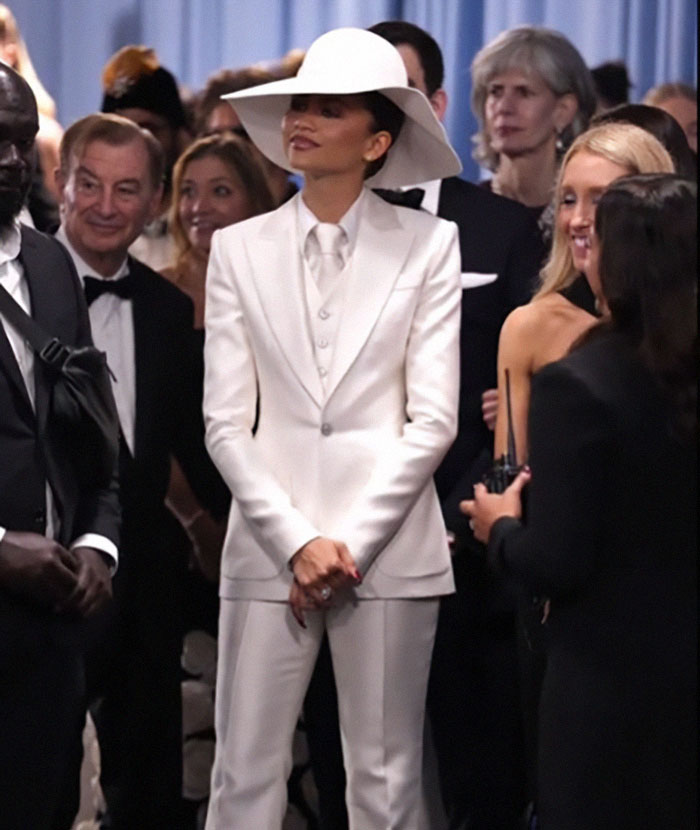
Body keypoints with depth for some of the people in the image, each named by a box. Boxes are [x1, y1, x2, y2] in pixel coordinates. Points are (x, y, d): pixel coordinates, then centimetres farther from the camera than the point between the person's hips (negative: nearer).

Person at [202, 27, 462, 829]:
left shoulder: (428, 245, 2)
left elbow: (433, 418, -2)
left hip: (389, 546, -1)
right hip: (269, 546, 1)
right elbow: (226, 424, 2)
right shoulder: (238, 249, 7)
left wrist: (351, 544, -8)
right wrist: (298, 543, -8)